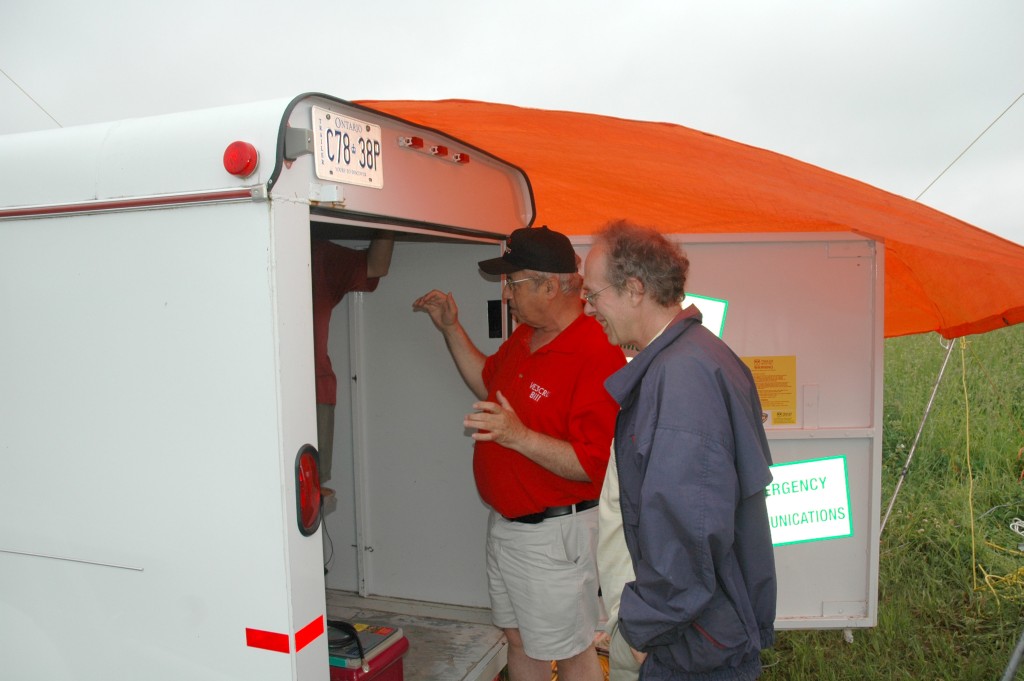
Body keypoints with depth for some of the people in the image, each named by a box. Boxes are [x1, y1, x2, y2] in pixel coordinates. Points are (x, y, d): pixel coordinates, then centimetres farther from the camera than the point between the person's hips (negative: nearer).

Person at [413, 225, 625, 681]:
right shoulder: (524, 338, 4)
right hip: (505, 523, 9)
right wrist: (451, 328, 13)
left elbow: (591, 464, -26)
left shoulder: (597, 355, -25)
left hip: (552, 535, -9)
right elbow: (487, 383, 23)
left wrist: (520, 437, -36)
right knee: (519, 638, 24)